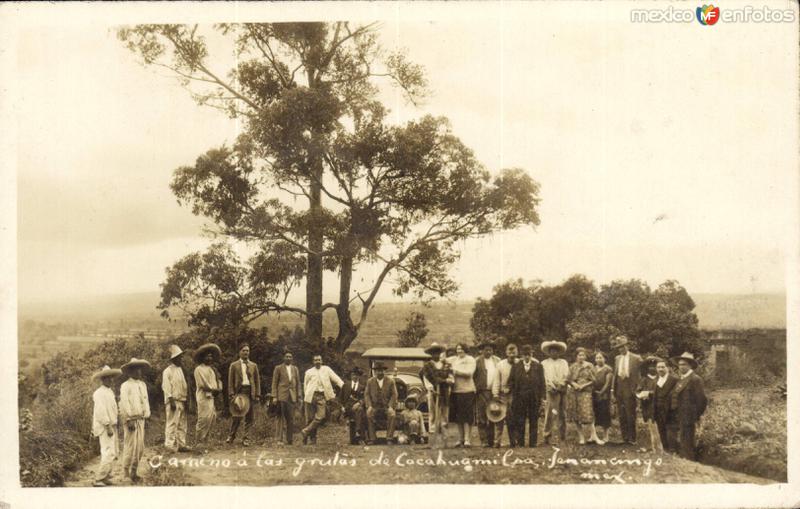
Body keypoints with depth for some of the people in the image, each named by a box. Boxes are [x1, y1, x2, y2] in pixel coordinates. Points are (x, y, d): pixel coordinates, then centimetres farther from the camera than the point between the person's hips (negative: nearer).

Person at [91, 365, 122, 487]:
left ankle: (105, 477, 25)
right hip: (105, 427, -10)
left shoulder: (109, 392, 16)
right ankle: (98, 480, -14)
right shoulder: (100, 393, -15)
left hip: (111, 426, 10)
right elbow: (101, 411, -22)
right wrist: (108, 426, -24)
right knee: (109, 453, -14)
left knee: (114, 452, 16)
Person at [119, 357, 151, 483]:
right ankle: (127, 471, 5)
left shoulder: (142, 384, 14)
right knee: (131, 446, -6)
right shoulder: (125, 386, -8)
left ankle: (134, 471, 20)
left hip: (141, 419, 7)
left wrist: (146, 415, 11)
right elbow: (124, 403, -13)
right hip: (131, 419, -7)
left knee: (140, 447, 9)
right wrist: (129, 420, -17)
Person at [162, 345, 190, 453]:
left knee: (182, 424, 10)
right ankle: (171, 445, -2)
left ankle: (181, 444, 15)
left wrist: (186, 399, 14)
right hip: (174, 401, -8)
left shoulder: (180, 369, 16)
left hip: (182, 401, 8)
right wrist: (171, 400, -17)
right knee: (172, 424, -6)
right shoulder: (168, 371, -7)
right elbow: (166, 387, -11)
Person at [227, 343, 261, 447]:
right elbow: (230, 382, 4)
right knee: (236, 416, -7)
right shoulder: (234, 365, 8)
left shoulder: (254, 365, 15)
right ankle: (231, 436, 9)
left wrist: (258, 395, 4)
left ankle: (245, 438, 7)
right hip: (239, 391, -2)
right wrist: (232, 395, -6)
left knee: (249, 418, 1)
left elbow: (257, 381, 13)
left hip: (250, 392, 3)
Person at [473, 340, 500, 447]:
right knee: (482, 417, -4)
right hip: (482, 393, -3)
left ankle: (491, 440, 12)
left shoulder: (497, 361, 12)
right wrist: (475, 389, -9)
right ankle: (484, 441, -1)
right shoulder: (477, 362, 1)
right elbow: (473, 377, -1)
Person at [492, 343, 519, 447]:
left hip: (515, 395, -1)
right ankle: (497, 441, 0)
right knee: (500, 419, -2)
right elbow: (497, 380, 7)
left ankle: (513, 441, 10)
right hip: (502, 394, 1)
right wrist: (495, 394, 0)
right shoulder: (500, 364, 7)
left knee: (513, 419, 2)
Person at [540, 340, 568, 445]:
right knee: (551, 412, -10)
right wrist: (552, 387, -10)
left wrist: (560, 385, -8)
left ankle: (562, 436, 8)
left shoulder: (564, 363, 18)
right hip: (551, 390, -3)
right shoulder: (544, 363, 11)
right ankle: (548, 436, -10)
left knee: (562, 413, 4)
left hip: (562, 390, 3)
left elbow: (566, 376, 7)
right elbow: (544, 377, 1)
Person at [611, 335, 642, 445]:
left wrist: (637, 388, -11)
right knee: (621, 415, 7)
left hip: (630, 389, -5)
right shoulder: (617, 358, 11)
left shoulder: (636, 358, -4)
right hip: (619, 389, 5)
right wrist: (612, 389, 6)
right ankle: (624, 437, 15)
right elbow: (615, 374, 12)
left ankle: (632, 438, 7)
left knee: (630, 415, -1)